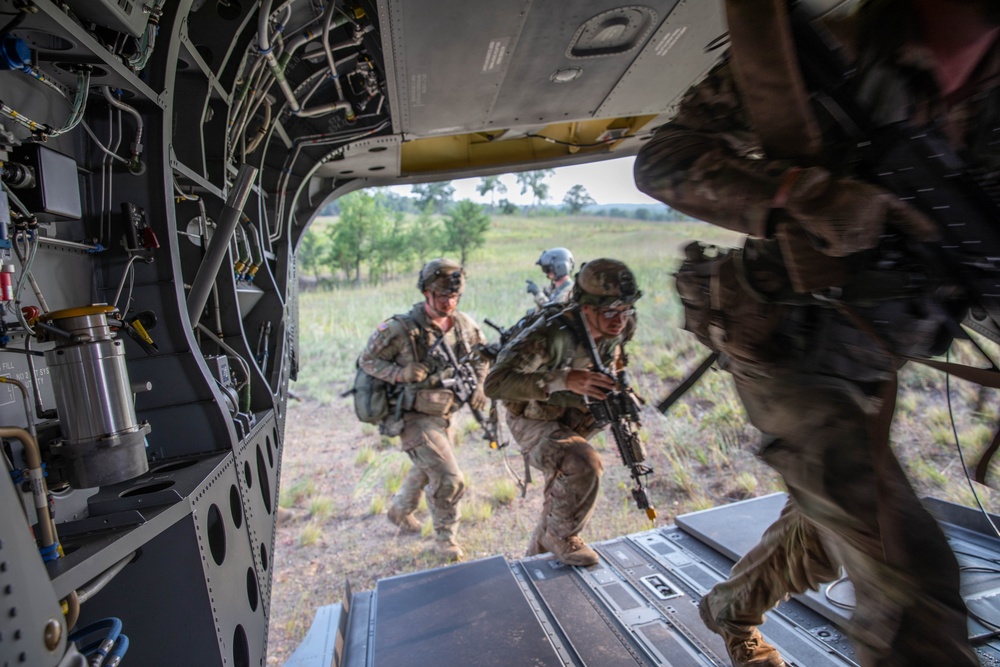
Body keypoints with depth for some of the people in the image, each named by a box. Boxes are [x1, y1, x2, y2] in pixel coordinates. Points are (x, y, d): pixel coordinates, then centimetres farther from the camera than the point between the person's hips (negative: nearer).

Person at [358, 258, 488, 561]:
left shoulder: (464, 325, -6)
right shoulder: (401, 328, -22)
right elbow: (368, 360, -12)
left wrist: (478, 384, -1)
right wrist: (401, 373, -27)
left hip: (445, 414, 7)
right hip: (415, 418, -6)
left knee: (426, 471, 27)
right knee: (449, 480, -10)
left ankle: (400, 509, 56)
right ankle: (445, 536, 18)